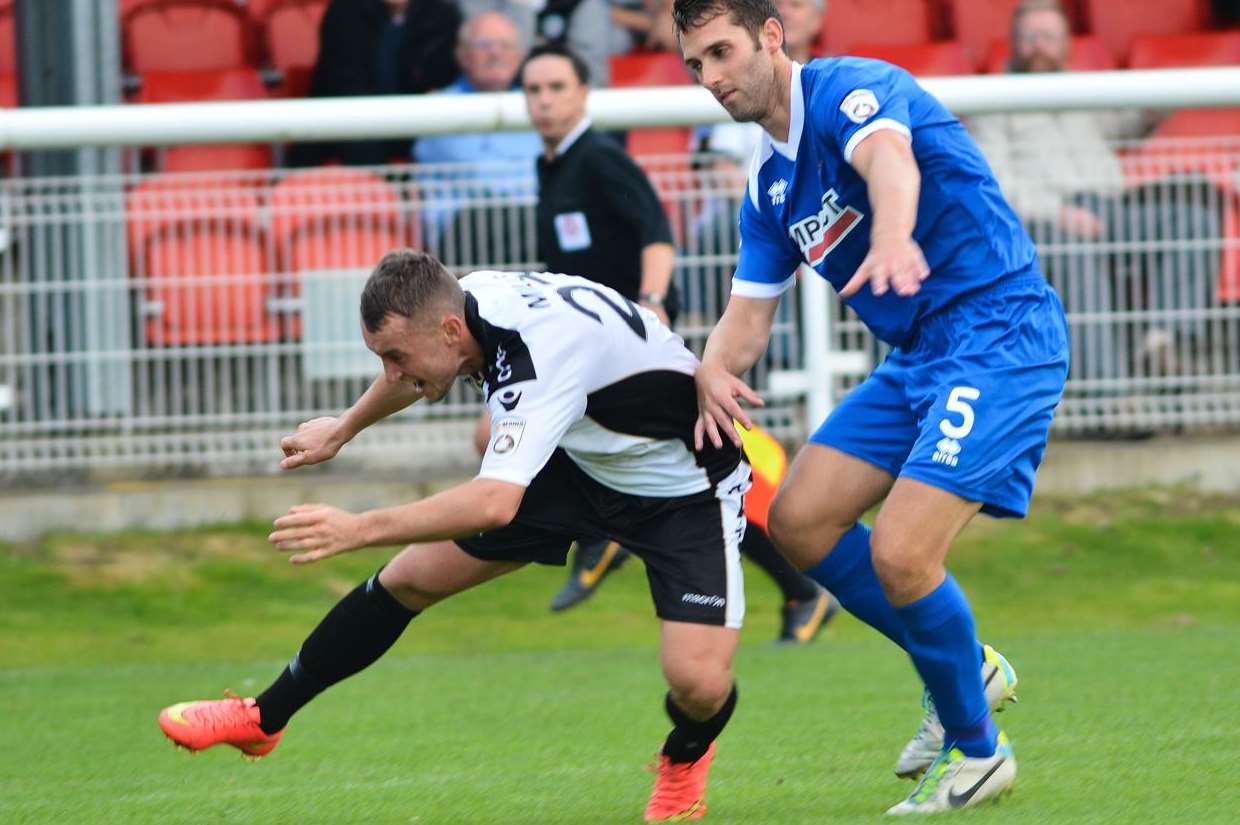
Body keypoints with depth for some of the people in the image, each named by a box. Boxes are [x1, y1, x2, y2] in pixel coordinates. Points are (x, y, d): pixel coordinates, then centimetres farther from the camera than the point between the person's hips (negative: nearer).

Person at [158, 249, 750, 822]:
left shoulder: (543, 349, -39)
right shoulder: (467, 300, -14)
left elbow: (496, 504, -48)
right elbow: (417, 372, 15)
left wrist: (358, 529, -44)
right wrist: (344, 428, 30)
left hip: (682, 489, -8)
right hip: (578, 464, 8)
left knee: (698, 683, -23)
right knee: (412, 577, 5)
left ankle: (685, 759, 14)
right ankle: (262, 718, 22)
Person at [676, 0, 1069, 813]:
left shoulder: (847, 89, -13)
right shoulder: (770, 183, 14)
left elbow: (890, 158, -36)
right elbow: (750, 312, 17)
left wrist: (893, 238, -60)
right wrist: (715, 370, -8)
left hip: (999, 336, -9)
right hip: (917, 355, 9)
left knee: (900, 554, -18)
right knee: (799, 520, 5)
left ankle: (975, 749, 4)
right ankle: (966, 669, 20)